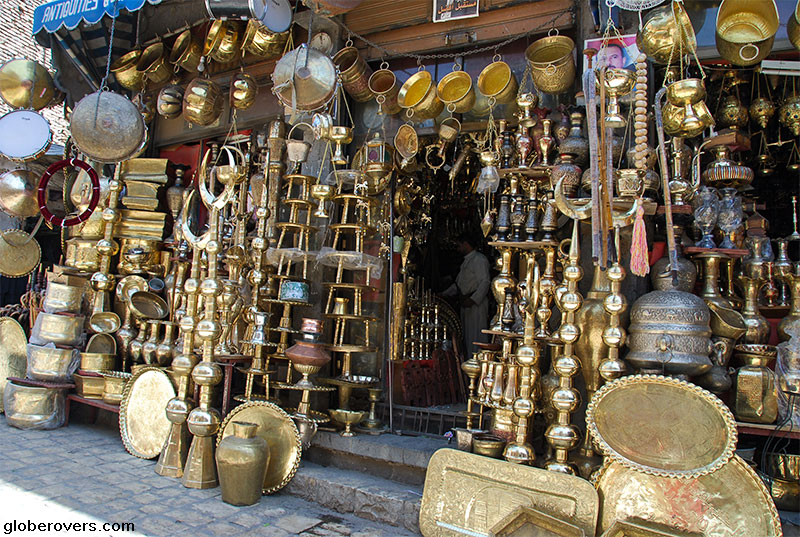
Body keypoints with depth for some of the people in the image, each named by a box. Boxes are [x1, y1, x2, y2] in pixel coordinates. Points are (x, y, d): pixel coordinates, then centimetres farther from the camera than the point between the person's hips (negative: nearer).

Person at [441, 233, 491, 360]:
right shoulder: (466, 261, 22)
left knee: (476, 335, -8)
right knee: (467, 335, 11)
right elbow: (458, 283, 28)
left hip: (476, 303, -10)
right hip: (466, 304, 10)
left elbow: (485, 282, -19)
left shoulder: (479, 260, -10)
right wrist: (444, 294, 24)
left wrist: (473, 299, -26)